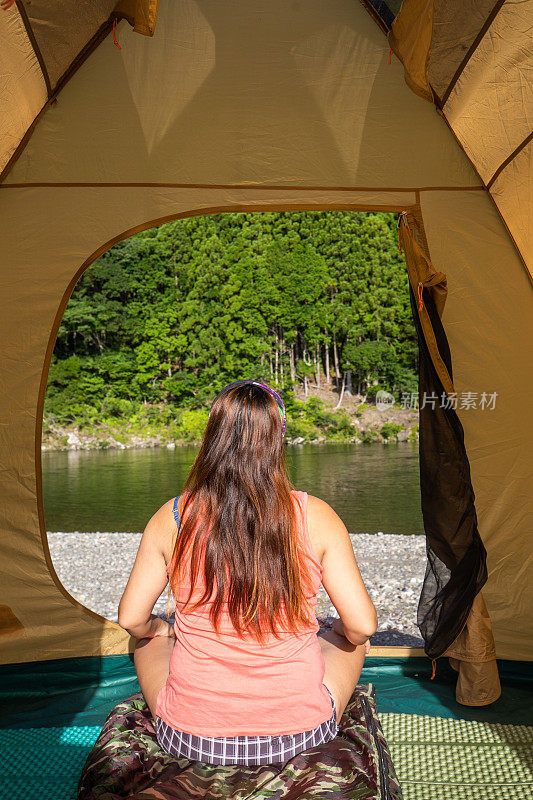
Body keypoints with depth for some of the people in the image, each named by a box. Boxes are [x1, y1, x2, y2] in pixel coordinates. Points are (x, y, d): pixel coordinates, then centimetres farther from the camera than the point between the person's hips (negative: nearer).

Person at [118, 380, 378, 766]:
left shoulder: (171, 519, -11)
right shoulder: (316, 517, -13)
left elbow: (132, 619, -2)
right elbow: (363, 625, -8)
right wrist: (347, 635, 15)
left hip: (192, 740, 1)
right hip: (297, 733, 0)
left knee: (149, 638, 30)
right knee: (349, 638, 28)